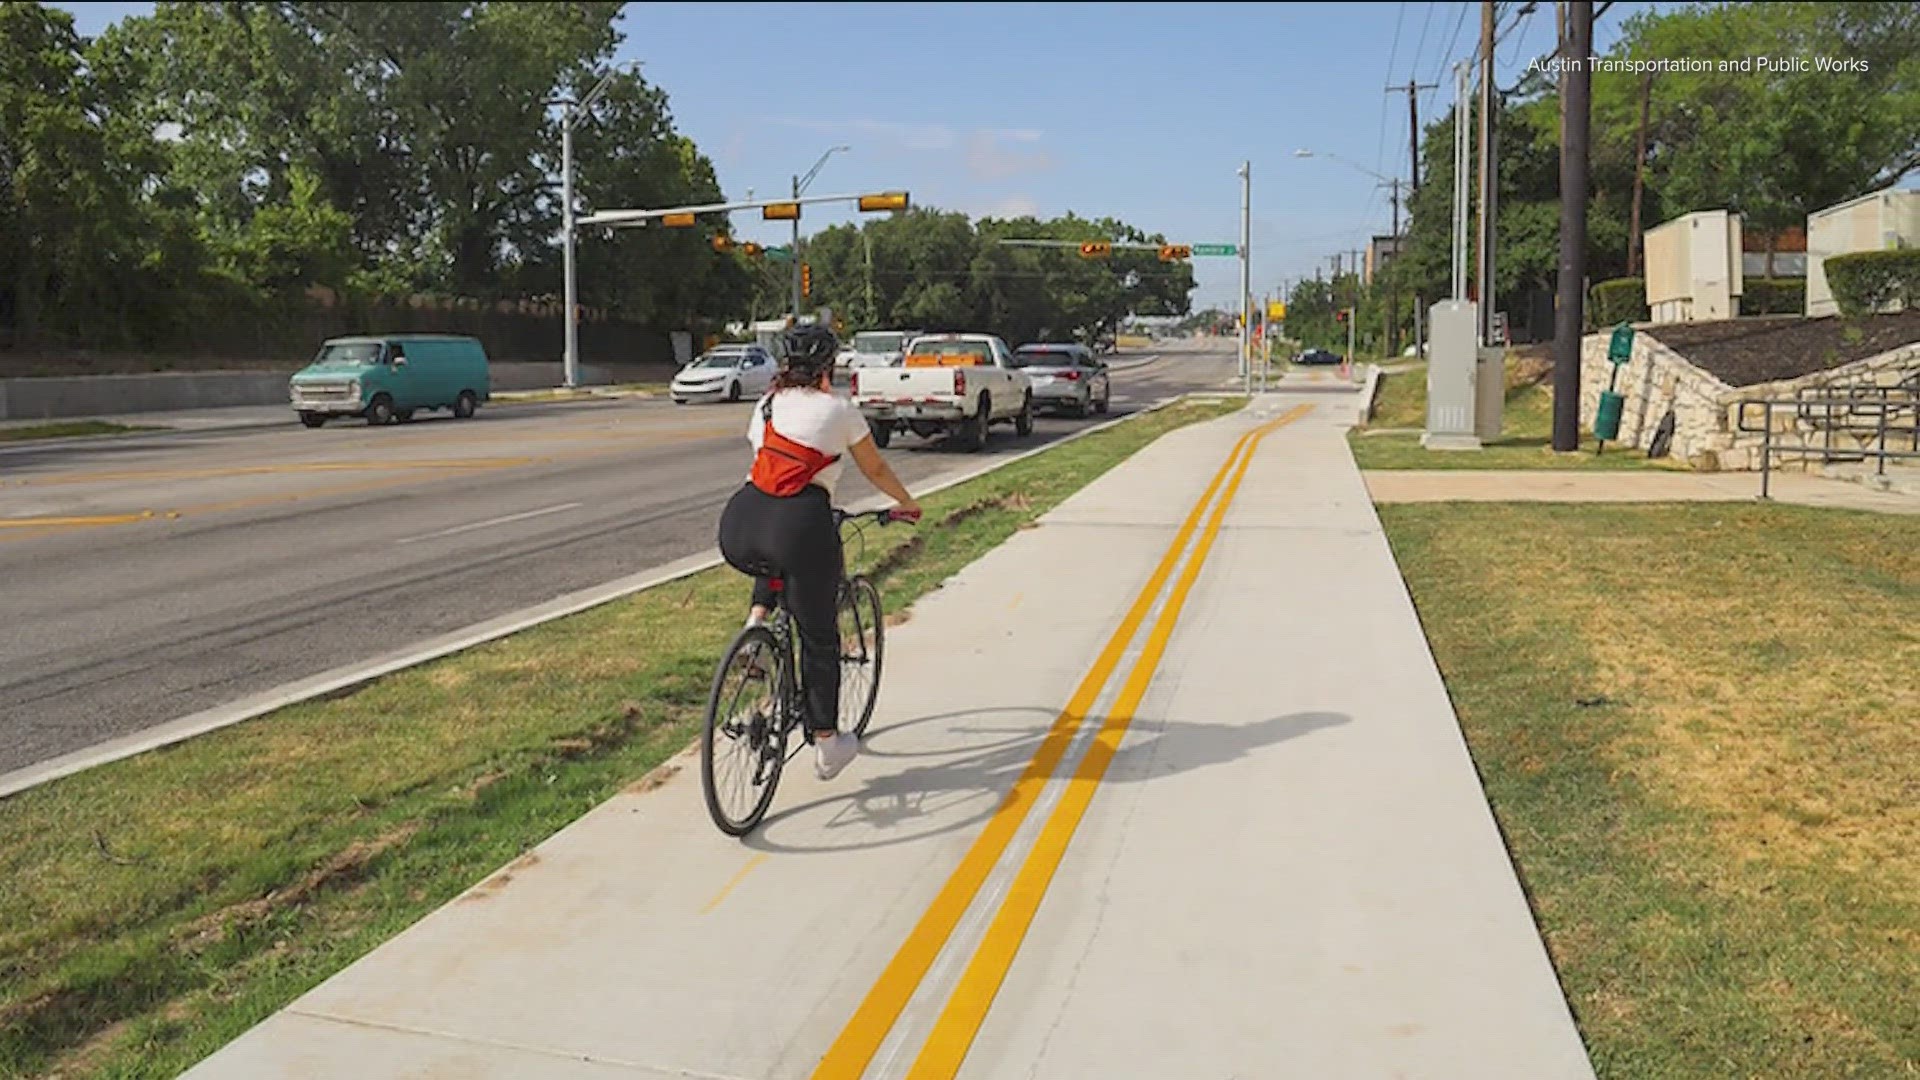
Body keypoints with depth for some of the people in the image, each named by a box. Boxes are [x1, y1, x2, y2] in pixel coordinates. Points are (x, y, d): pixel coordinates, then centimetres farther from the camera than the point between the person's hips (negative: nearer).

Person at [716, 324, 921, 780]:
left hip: (738, 529, 4)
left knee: (772, 559, 42)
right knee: (819, 640, 13)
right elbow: (876, 471, 22)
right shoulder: (838, 410, 10)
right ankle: (826, 745, 21)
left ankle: (756, 620, 17)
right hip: (800, 525, -4)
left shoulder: (766, 405, 22)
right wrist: (907, 503, 41)